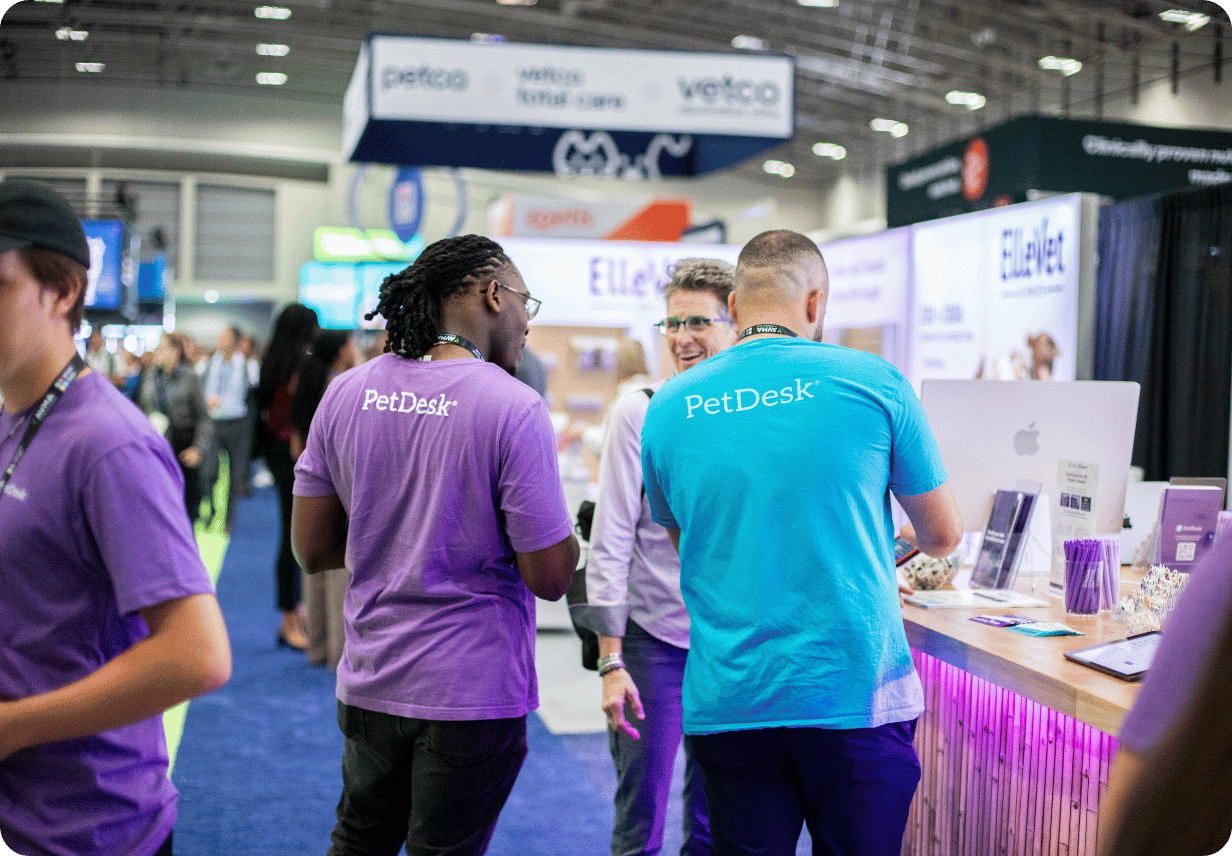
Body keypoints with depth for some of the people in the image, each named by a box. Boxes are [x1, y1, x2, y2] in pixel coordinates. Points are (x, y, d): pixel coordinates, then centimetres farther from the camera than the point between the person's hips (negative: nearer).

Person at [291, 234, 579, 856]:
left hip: (368, 682, 5)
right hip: (473, 691, -5)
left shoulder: (344, 394, -1)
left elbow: (312, 549, 4)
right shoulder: (514, 408, -16)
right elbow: (550, 577, -15)